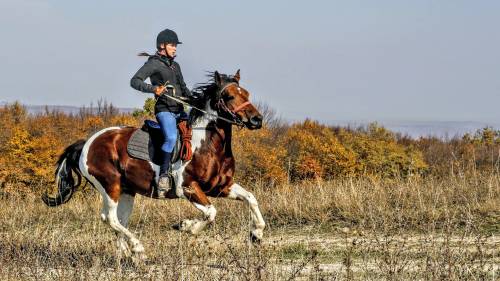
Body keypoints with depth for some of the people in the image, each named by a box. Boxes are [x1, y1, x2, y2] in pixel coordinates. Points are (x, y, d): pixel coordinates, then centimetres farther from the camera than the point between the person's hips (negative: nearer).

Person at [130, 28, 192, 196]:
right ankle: (164, 176, -30)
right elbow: (135, 81, -12)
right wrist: (153, 89, -26)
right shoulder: (154, 64, -2)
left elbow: (183, 88, 31)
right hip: (164, 110, -9)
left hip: (180, 111, 9)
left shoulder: (175, 66, 22)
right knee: (171, 137, -32)